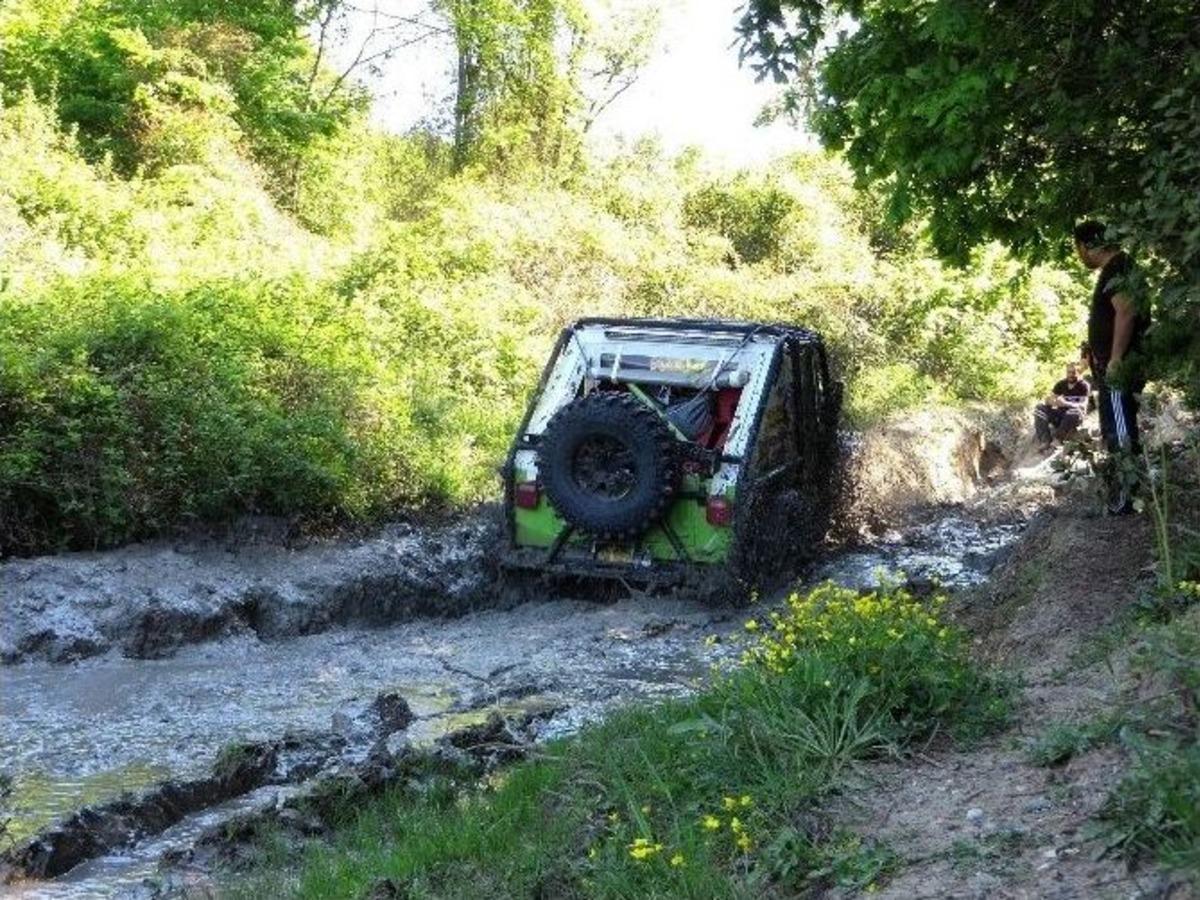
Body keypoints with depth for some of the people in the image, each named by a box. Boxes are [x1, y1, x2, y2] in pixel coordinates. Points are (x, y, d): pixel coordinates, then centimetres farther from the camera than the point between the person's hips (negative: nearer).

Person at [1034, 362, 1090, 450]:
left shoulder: (1084, 386, -7)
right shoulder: (1061, 384, 7)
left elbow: (1083, 406, -19)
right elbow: (1048, 399, 0)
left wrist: (1065, 403, -35)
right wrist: (1051, 401, -26)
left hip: (1074, 418, -5)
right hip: (1060, 414, 5)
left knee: (1075, 411, -38)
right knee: (1040, 408, -17)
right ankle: (1045, 441, -30)